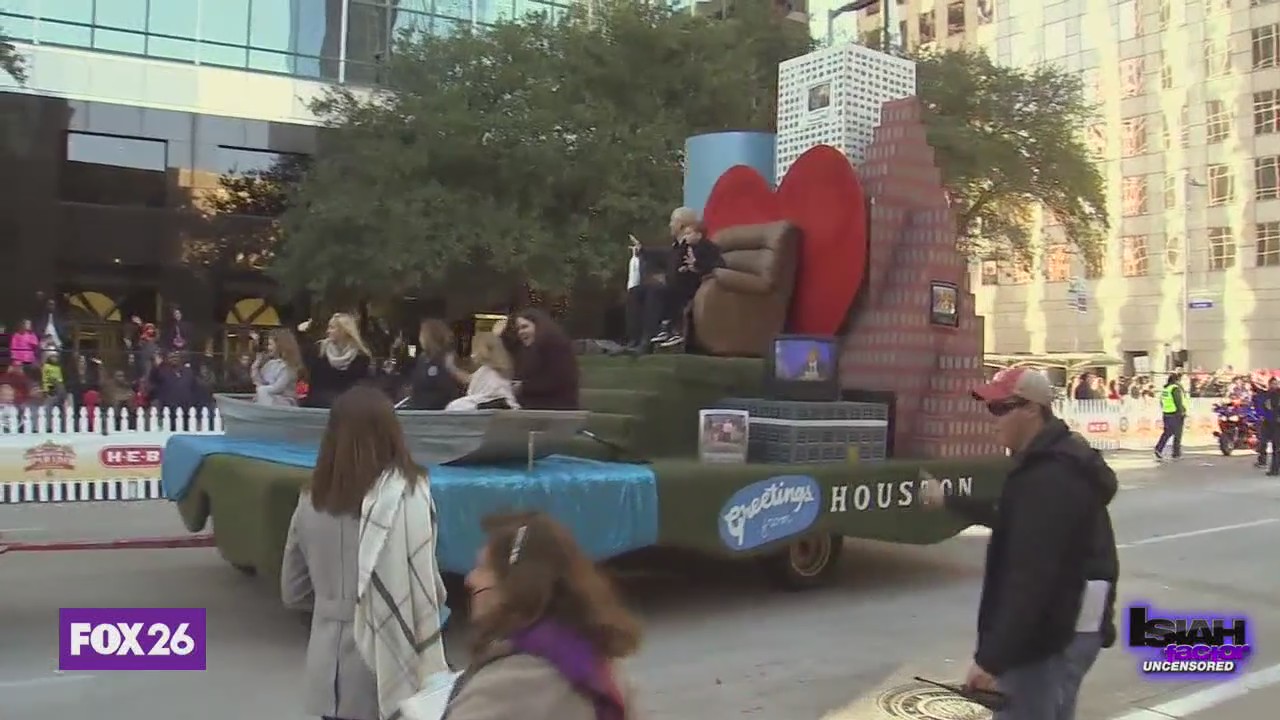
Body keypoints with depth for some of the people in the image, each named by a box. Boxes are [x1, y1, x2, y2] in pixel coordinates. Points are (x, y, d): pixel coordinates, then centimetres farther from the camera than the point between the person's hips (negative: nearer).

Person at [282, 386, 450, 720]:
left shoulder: (312, 498, 1)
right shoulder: (404, 494, -14)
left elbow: (293, 592, 10)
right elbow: (423, 587, -15)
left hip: (329, 668, 5)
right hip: (386, 663, -5)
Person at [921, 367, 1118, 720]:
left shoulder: (1050, 477, -24)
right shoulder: (1056, 462, 12)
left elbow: (1031, 577, -29)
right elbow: (1011, 519, 30)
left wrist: (991, 658, -28)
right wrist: (949, 501, 38)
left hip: (1050, 635, -11)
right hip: (1066, 629, 11)